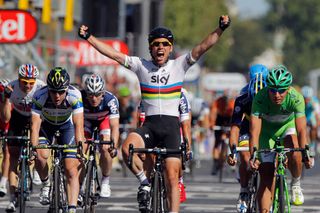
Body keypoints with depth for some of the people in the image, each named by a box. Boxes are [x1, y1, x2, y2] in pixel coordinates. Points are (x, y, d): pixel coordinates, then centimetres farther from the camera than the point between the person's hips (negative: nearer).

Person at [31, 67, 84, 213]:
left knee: (71, 171, -13)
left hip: (66, 126, 0)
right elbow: (35, 126, -37)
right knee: (41, 156, -27)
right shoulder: (40, 96, -33)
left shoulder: (74, 96, -34)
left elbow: (78, 126, -39)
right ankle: (46, 184, 3)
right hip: (46, 125, 1)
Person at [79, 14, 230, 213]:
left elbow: (203, 47, -7)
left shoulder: (179, 65, 3)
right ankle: (145, 182, -6)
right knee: (128, 148, -29)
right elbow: (113, 53, 2)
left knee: (172, 177, -5)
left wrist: (221, 29, -20)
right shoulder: (141, 65, 5)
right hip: (149, 124, 1)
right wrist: (89, 37, -5)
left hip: (171, 125, -1)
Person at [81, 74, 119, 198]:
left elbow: (114, 126, -42)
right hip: (86, 119, 1)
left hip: (104, 119, -1)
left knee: (105, 148, -21)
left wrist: (114, 145, -57)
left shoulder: (111, 100, -38)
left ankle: (105, 182, -1)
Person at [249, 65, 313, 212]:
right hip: (267, 130, 0)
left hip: (288, 126, 0)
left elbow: (301, 130, -36)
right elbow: (254, 131, -37)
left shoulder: (296, 98, -32)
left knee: (294, 154, -31)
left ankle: (296, 184, -3)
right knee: (266, 177, -9)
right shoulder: (260, 99, -33)